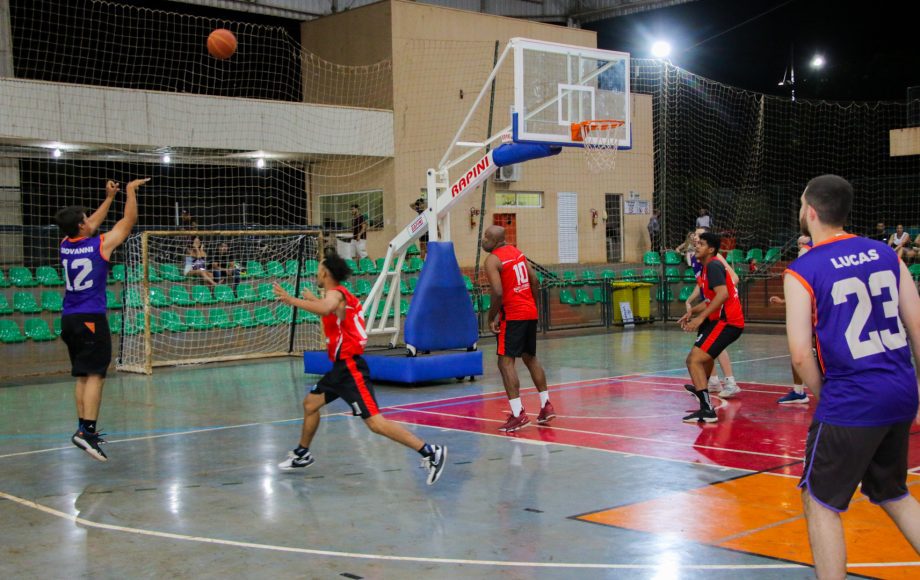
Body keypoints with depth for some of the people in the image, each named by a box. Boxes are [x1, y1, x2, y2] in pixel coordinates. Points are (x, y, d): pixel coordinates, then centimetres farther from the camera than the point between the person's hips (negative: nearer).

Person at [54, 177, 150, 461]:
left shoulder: (66, 245, 7)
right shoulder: (101, 244, -9)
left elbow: (92, 225, 26)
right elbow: (129, 220, 3)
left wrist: (109, 197, 33)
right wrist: (131, 190, 15)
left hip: (69, 319, 7)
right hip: (91, 319, -7)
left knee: (82, 376, 14)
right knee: (95, 375, -10)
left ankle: (86, 429, 17)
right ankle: (86, 431, -21)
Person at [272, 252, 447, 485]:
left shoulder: (335, 293, -13)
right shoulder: (339, 294, 15)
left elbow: (325, 309, -40)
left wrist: (290, 299, -34)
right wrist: (313, 299, 44)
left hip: (350, 366, -10)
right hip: (341, 366, 10)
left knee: (375, 422, -16)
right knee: (310, 403, 21)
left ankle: (430, 452, -18)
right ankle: (302, 454, 38)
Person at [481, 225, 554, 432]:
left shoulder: (492, 260, -12)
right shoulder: (517, 252, 12)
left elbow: (498, 292, -21)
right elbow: (535, 281, 13)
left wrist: (491, 318, -10)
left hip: (512, 315, -8)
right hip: (530, 312, 8)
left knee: (506, 362, -7)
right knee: (531, 358, 21)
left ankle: (518, 415, -14)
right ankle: (546, 406, 24)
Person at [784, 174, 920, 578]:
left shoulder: (802, 271, -10)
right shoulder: (884, 253, 7)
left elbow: (800, 355, -14)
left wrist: (822, 396, 3)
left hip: (850, 404, -6)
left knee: (820, 502, 9)